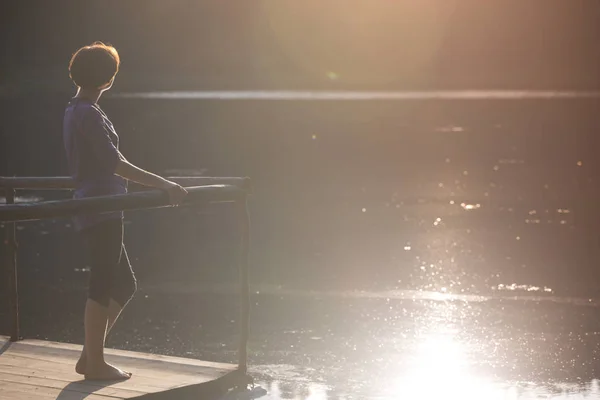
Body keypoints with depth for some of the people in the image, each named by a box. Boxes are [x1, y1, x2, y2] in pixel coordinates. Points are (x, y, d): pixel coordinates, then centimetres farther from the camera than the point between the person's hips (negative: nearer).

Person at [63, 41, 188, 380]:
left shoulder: (76, 110, 16)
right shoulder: (89, 114, -16)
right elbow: (116, 164, -23)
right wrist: (165, 185, -23)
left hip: (95, 209, 10)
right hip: (101, 212, -10)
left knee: (124, 286, 14)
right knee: (103, 288, -2)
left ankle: (89, 357, 17)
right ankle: (95, 363, 6)